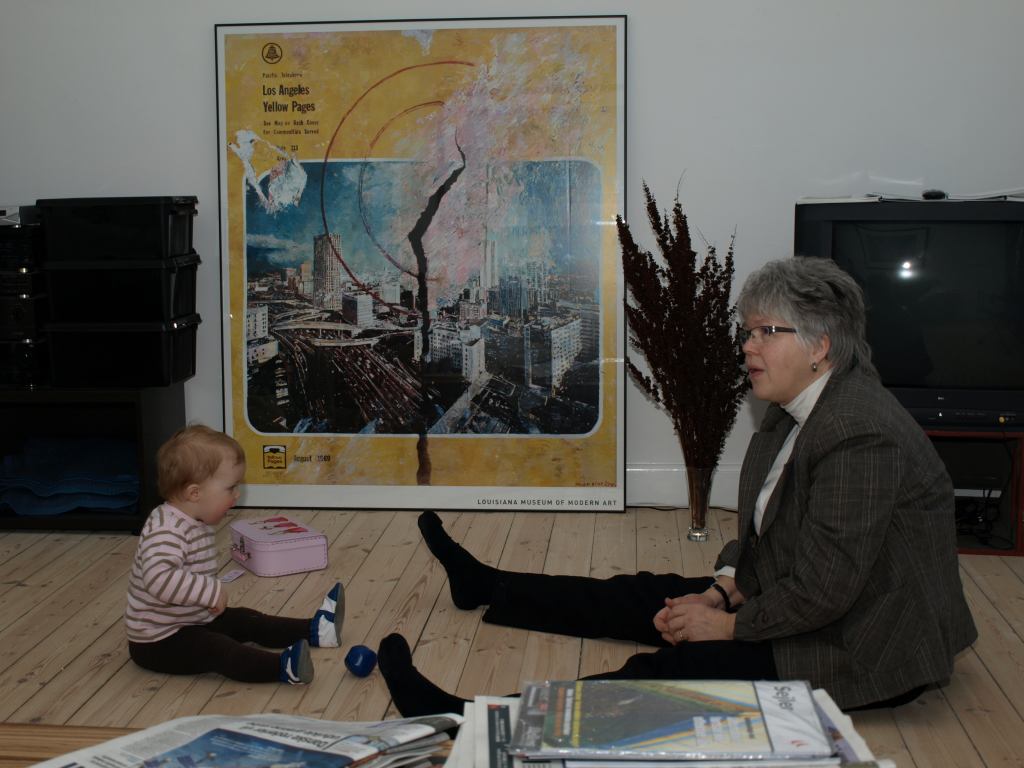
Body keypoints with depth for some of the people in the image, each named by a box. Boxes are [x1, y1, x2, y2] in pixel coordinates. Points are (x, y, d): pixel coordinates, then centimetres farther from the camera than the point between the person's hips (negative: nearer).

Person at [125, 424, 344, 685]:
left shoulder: (196, 523, 6)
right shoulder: (166, 532, -28)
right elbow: (159, 577, -45)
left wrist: (212, 594, 15)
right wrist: (212, 591, -40)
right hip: (159, 642, -11)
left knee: (245, 621, 10)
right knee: (217, 649, -28)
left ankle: (313, 630, 14)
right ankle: (283, 667, -46)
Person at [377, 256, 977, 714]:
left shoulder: (860, 435, -26)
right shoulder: (795, 411, 6)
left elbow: (824, 587, -27)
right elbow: (762, 531, 11)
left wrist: (729, 625, -16)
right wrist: (720, 592, -4)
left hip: (860, 650, -9)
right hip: (797, 601, 9)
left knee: (674, 670, -22)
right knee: (651, 595, 12)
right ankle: (486, 586, 26)